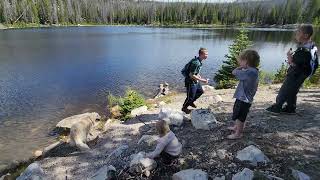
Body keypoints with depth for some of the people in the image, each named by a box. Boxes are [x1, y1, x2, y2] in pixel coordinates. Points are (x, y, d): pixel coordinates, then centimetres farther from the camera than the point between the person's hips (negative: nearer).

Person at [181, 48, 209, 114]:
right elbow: (191, 75, -29)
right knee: (190, 97, 4)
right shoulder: (196, 63, -29)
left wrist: (199, 76, 9)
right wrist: (202, 80, -25)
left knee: (200, 91, 24)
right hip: (191, 82, -10)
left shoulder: (200, 61, 2)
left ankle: (191, 102, 42)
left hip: (196, 81, 10)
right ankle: (184, 108, 29)